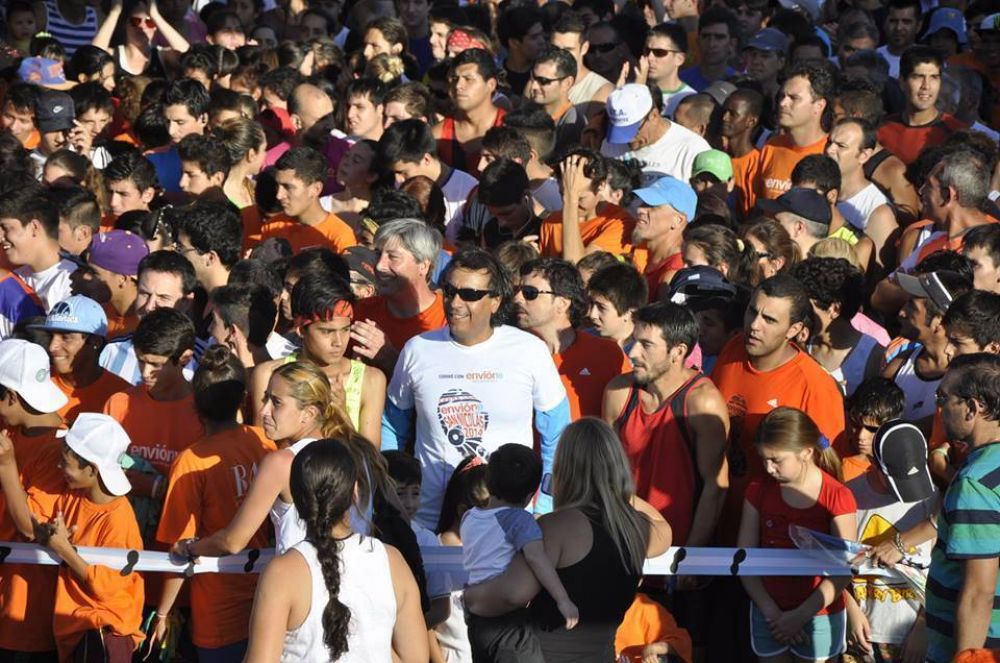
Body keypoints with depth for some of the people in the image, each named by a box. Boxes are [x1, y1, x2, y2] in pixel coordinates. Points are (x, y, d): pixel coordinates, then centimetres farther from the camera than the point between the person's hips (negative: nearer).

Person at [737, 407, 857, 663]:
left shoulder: (837, 498, -11)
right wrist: (771, 613, -9)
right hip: (768, 612, 3)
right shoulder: (759, 491, 1)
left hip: (819, 616, -3)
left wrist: (800, 615, -15)